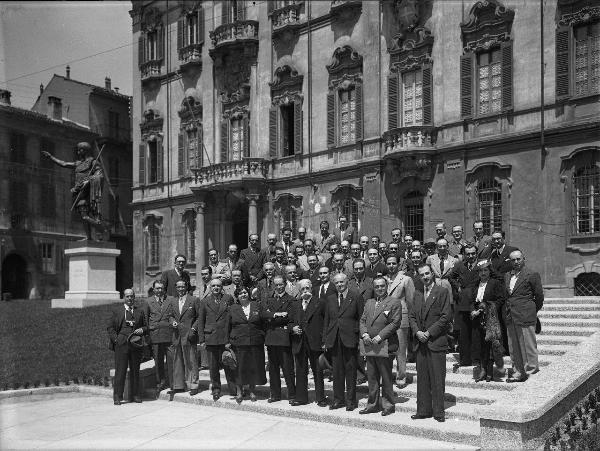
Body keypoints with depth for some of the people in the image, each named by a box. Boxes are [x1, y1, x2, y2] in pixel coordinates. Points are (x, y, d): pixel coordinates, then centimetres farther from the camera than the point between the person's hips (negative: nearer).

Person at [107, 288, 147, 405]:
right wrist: (116, 339, -6)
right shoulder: (116, 311, 9)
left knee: (135, 370, 7)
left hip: (136, 343, 3)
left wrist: (142, 330, -3)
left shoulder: (140, 312, 15)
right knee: (120, 370, -4)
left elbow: (146, 327, 20)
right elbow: (109, 327, 6)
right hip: (121, 344, -3)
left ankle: (134, 395, 15)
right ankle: (117, 396, 2)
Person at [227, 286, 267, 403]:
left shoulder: (257, 306, 8)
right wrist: (228, 341, 2)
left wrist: (263, 338, 2)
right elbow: (228, 327, 8)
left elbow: (264, 322, 8)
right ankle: (239, 392, 15)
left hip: (256, 343, 1)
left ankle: (252, 391, 19)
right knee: (239, 367, 1)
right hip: (238, 343, -1)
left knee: (254, 367, 5)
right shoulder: (233, 309, 7)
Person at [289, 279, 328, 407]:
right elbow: (290, 322, 19)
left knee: (318, 371, 2)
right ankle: (301, 397, 17)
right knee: (300, 372, 8)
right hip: (299, 343, 4)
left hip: (315, 343, -4)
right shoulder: (295, 305, 14)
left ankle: (321, 398, 8)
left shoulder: (320, 304, 1)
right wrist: (293, 328, -4)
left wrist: (324, 339, -8)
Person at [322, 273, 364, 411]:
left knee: (350, 370, 3)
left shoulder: (355, 297, 0)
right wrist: (325, 340, 9)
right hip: (334, 339, 4)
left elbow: (361, 318, -1)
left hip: (350, 339, -4)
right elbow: (326, 320, 14)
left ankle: (351, 401, 11)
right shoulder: (330, 298, 13)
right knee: (336, 371, 8)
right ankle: (338, 399, 17)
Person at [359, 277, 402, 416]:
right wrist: (364, 334, -6)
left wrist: (380, 337, -17)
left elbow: (395, 323, -11)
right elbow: (362, 320, 14)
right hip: (369, 346, 6)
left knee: (386, 378, 2)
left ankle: (388, 405, 13)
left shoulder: (394, 303, -3)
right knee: (372, 377, 11)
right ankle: (373, 404, 20)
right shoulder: (369, 303, 17)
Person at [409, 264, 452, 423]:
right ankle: (423, 410, 15)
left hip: (436, 341, -5)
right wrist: (417, 332, -4)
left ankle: (438, 411, 4)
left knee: (437, 379, -3)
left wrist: (429, 333, -12)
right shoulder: (417, 294, 16)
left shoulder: (442, 292, -2)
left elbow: (445, 317, -9)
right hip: (421, 343, 5)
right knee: (422, 378, 8)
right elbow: (411, 316, 14)